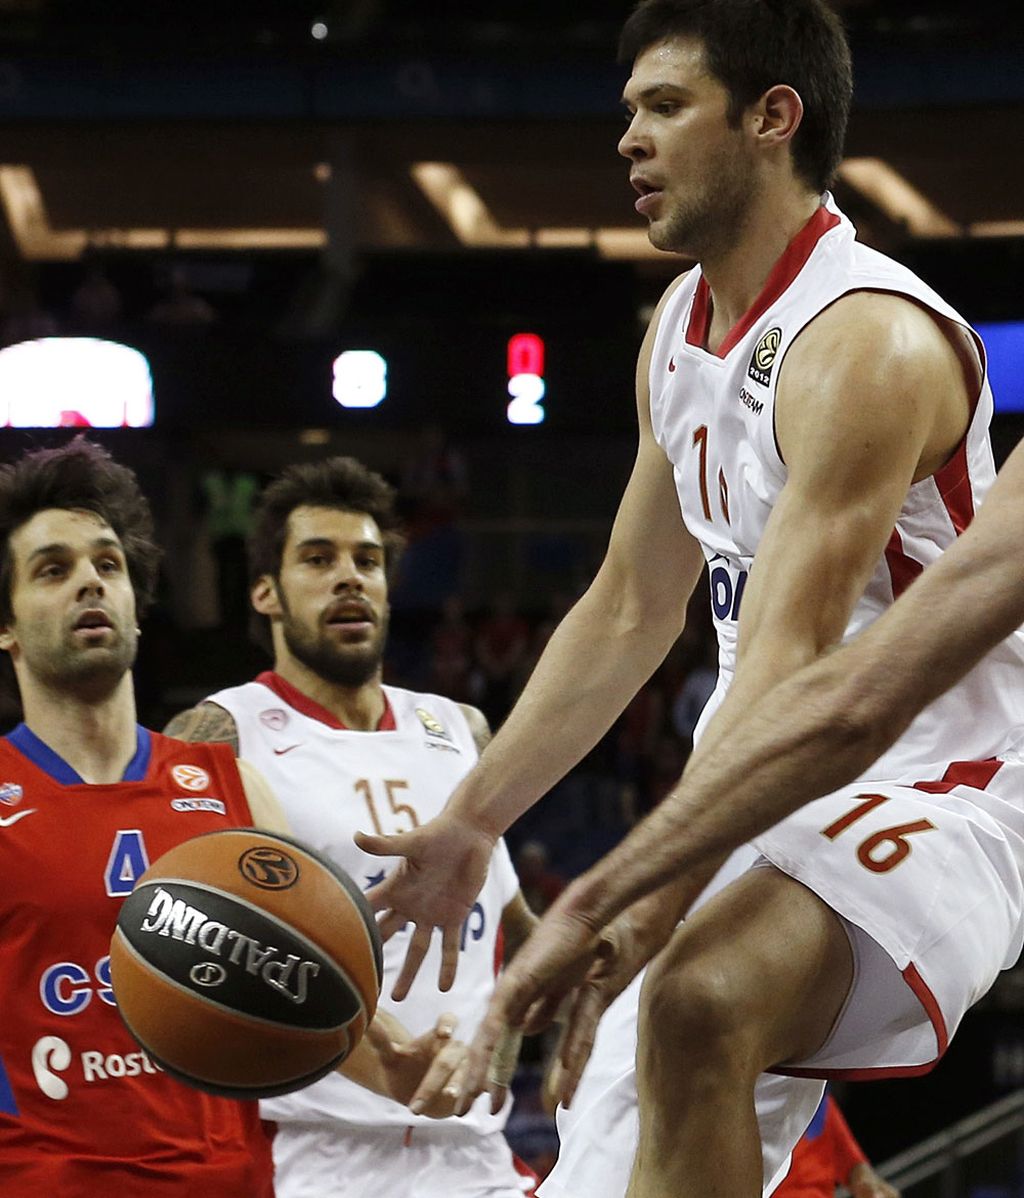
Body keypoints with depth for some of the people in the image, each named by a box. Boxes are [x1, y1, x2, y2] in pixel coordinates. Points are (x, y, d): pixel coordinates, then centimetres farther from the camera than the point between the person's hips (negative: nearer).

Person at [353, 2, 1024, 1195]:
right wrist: (469, 823, 14)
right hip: (760, 799, 9)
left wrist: (626, 908, -35)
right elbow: (628, 611, 19)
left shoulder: (866, 341, -20)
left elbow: (788, 675, -28)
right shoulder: (682, 328, 10)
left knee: (700, 1001, -37)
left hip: (928, 792, -9)